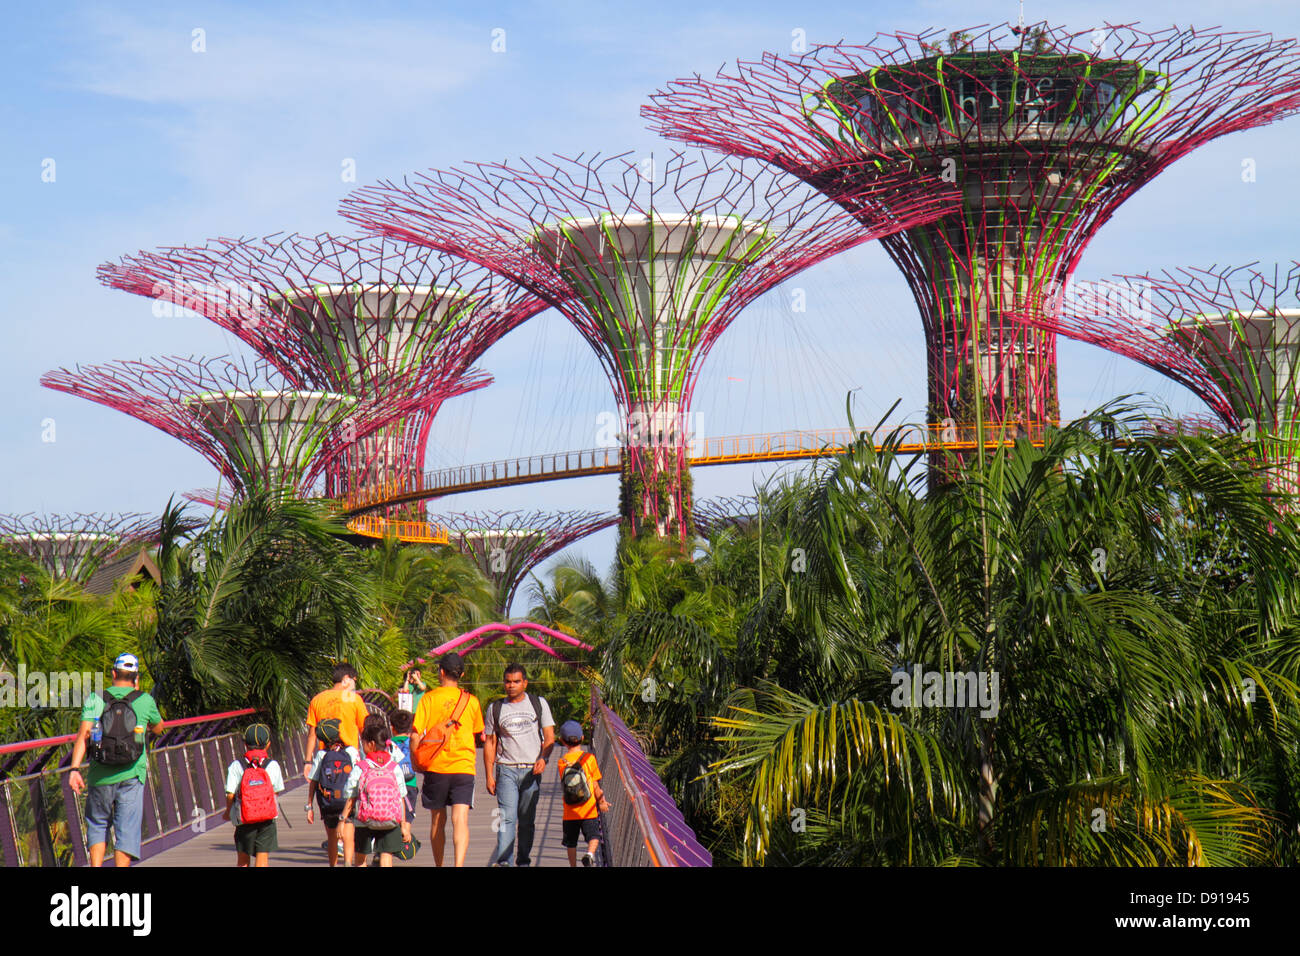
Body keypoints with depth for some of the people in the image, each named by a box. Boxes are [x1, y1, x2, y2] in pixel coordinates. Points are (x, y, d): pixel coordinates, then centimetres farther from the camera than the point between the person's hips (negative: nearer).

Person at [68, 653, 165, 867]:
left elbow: (83, 735, -9)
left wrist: (75, 769, -13)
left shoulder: (95, 699, 3)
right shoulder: (145, 700, 3)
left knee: (97, 825, 18)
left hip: (99, 777, 1)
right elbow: (158, 728, 23)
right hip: (131, 777, -1)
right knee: (127, 830, 0)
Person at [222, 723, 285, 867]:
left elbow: (230, 795, -10)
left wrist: (227, 812, 8)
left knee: (242, 860, 13)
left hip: (244, 821, 0)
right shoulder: (273, 766, -5)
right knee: (262, 858, 3)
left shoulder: (236, 766, -7)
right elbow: (277, 790, 3)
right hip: (268, 818, 0)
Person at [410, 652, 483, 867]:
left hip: (435, 768, 0)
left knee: (438, 820, 14)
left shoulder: (429, 698, -2)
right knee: (460, 819, -9)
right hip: (464, 767, 0)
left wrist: (415, 761, 8)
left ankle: (439, 865, 24)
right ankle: (459, 864, -28)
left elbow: (415, 735, -6)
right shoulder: (471, 701, 5)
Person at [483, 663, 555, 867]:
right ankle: (503, 861, -20)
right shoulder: (495, 708, 9)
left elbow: (549, 737, 5)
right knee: (507, 817, -14)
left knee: (526, 821, 4)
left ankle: (523, 860, 13)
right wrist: (489, 775, 3)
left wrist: (543, 758, -14)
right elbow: (489, 743, 10)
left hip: (532, 770, 1)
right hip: (506, 770, -1)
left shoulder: (539, 703, 8)